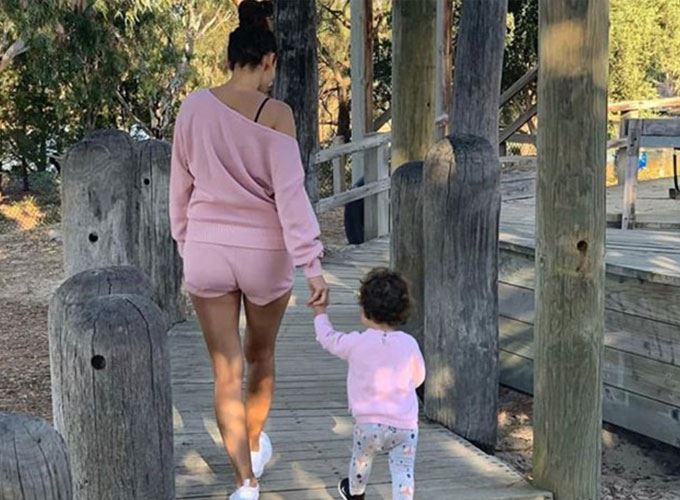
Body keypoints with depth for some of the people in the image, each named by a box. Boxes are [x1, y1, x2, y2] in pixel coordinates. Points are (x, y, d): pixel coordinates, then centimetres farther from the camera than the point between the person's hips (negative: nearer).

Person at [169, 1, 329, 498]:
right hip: (265, 253, -1)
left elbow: (181, 183, 7)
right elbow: (290, 192, -18)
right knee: (261, 356, 22)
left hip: (207, 249, 2)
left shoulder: (195, 105, -2)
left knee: (227, 371, 6)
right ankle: (255, 445, 43)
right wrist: (312, 265, -17)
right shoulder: (276, 113, -12)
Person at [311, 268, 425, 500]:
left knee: (361, 458, 26)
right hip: (405, 424, 0)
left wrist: (320, 314, 29)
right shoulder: (409, 344, -1)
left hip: (370, 422, 0)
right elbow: (418, 377, 12)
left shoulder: (357, 343, -7)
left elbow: (329, 339, 12)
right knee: (403, 471, 0)